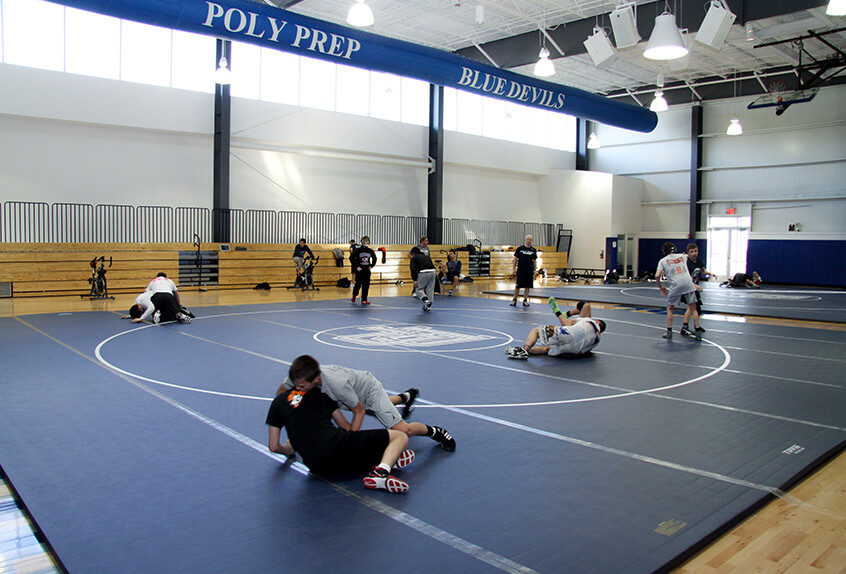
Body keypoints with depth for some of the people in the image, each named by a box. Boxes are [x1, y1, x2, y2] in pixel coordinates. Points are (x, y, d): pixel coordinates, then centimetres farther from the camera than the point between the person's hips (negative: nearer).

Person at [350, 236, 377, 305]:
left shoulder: (370, 251, 3)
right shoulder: (358, 250, -7)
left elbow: (374, 259, 20)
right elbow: (351, 258, -6)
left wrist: (371, 265, 11)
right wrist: (356, 266, -8)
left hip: (367, 270, 3)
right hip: (359, 270, -3)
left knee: (366, 285, -1)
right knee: (358, 284, 3)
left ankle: (364, 300, 4)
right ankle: (354, 296, 32)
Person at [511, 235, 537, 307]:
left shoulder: (533, 250, 7)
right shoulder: (520, 248, 1)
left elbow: (535, 260, 12)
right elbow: (515, 258, 5)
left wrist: (534, 271, 7)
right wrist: (513, 268, 0)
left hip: (530, 271, 2)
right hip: (520, 270, -2)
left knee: (527, 286, 4)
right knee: (517, 286, 0)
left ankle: (525, 300, 13)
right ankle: (514, 300, 10)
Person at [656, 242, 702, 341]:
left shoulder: (663, 261, 10)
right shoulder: (682, 256, 20)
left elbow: (657, 275, -1)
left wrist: (660, 286, 13)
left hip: (675, 285, -2)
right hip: (688, 283, 2)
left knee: (670, 308, 15)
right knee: (693, 308, 9)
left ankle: (669, 332, 14)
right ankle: (698, 332, 7)